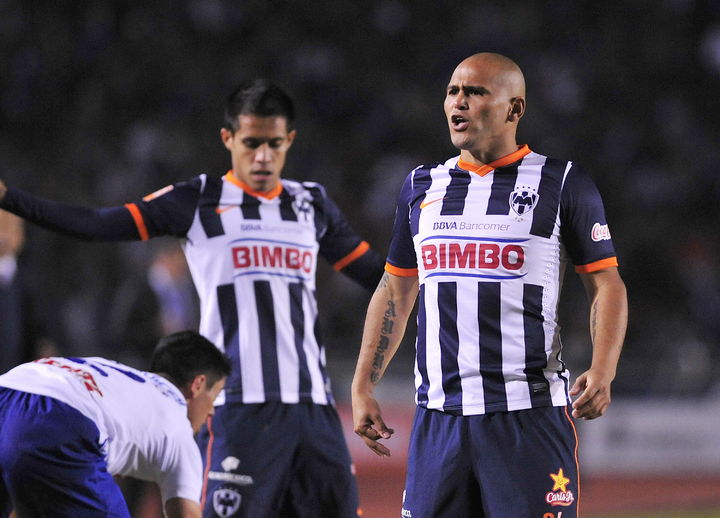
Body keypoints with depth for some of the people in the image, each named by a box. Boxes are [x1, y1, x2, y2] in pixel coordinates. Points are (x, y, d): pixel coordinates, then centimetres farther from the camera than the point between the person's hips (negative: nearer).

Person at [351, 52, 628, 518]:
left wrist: (602, 372, -16)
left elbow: (607, 286, 0)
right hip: (439, 415, 4)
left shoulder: (564, 184, 1)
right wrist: (363, 386, 14)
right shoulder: (423, 187, 14)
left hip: (529, 414, -4)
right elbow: (395, 293, 21)